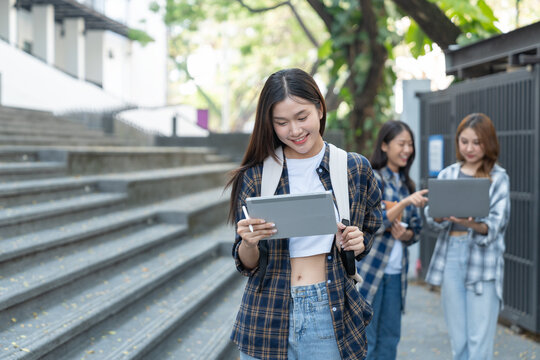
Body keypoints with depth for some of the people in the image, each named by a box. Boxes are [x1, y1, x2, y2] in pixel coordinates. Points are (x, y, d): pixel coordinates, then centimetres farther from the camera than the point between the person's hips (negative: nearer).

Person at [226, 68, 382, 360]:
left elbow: (370, 234, 14)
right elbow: (248, 265, 2)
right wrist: (249, 243, -20)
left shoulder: (355, 169, 1)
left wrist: (356, 244, -9)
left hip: (330, 317, 1)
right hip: (267, 320, 0)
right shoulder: (255, 176, -2)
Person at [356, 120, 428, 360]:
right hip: (369, 270, -6)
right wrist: (405, 203, -26)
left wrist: (405, 234, -6)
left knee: (390, 339, 10)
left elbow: (415, 230, 17)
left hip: (396, 272, 7)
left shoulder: (407, 184, 13)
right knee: (364, 341, -3)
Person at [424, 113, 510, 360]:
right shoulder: (447, 175, 12)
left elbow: (496, 225, -7)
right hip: (450, 256, 3)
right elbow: (431, 218, 5)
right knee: (458, 340, 8)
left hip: (483, 259, -3)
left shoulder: (498, 178, 2)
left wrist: (474, 224, -28)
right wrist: (442, 216, -18)